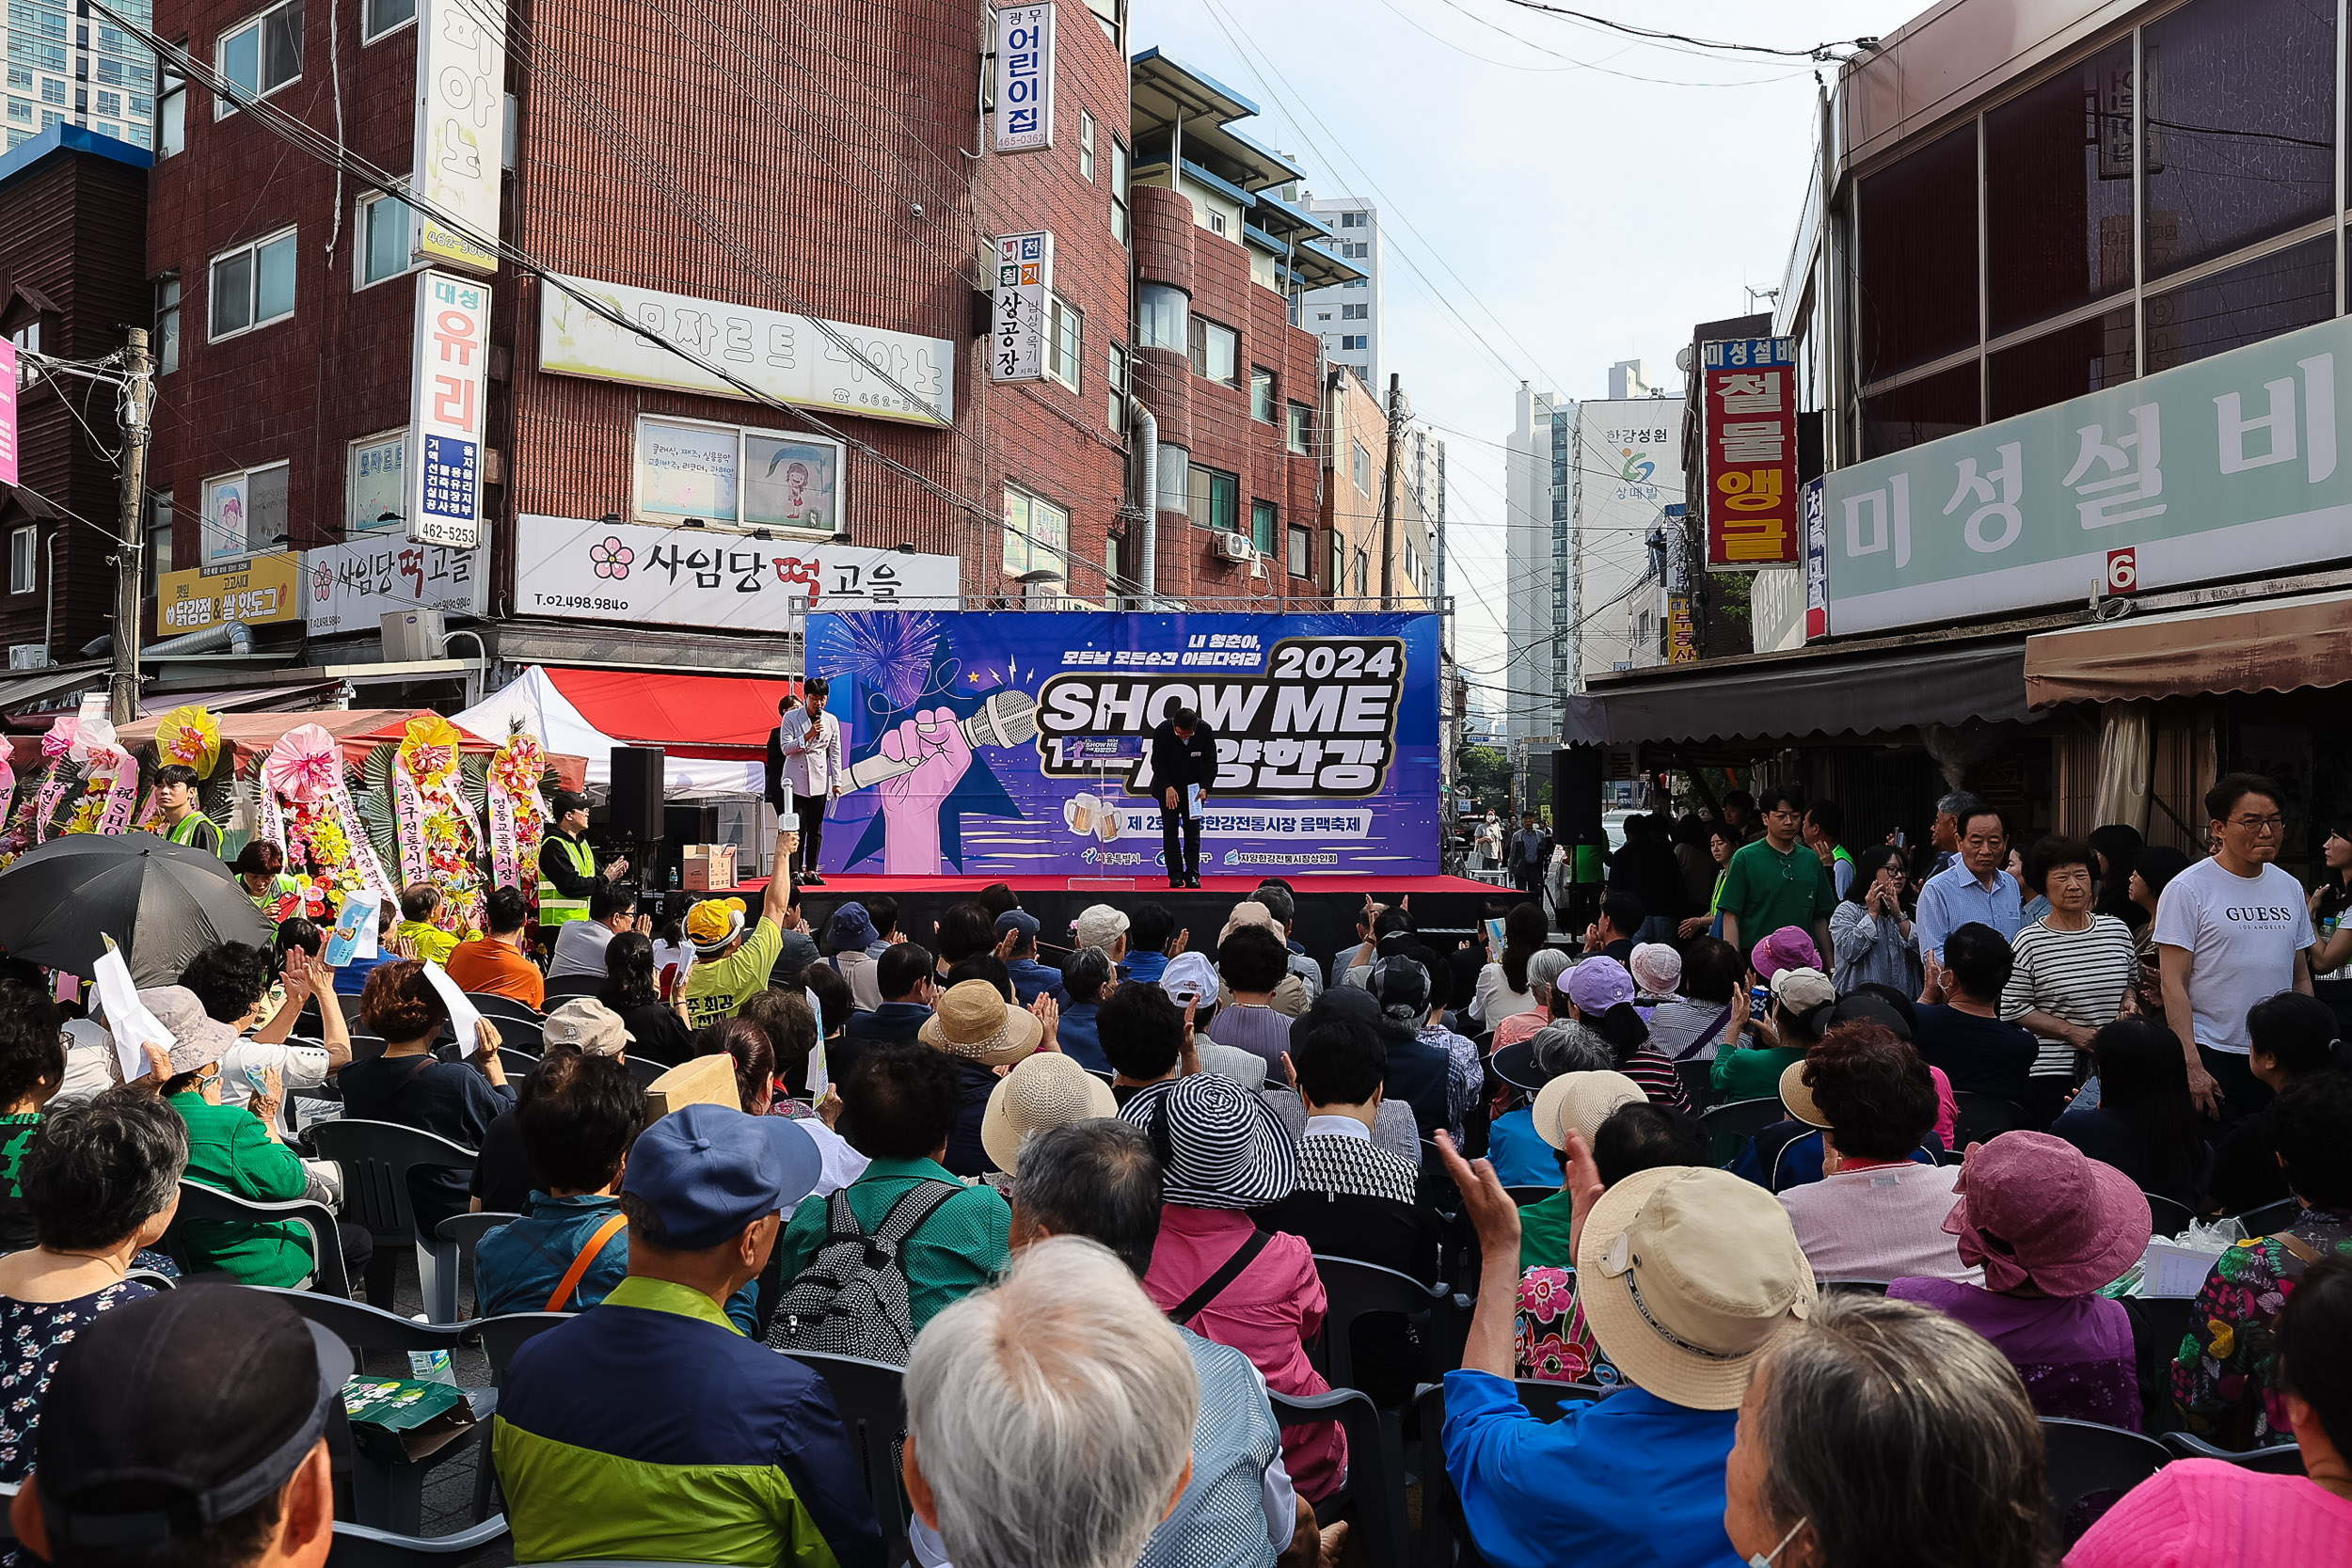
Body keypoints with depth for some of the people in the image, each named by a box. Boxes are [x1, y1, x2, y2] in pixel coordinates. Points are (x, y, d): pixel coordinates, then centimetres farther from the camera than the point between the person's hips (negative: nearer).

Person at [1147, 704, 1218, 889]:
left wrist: (1204, 788, -21)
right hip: (1168, 787, -1)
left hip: (1193, 787, 1)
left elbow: (1211, 763, -9)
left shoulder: (1205, 732, -18)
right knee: (1170, 830, -3)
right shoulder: (1162, 731, -20)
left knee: (1193, 831, -2)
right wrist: (1168, 787, -20)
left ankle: (1192, 874, -1)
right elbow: (1157, 762, -11)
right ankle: (1175, 875, -1)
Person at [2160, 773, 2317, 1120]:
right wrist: (2191, 1066, -17)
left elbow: (2301, 978, 17)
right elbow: (2174, 984, -11)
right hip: (2213, 1055, -5)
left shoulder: (2290, 889, 11)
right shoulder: (2187, 889, -7)